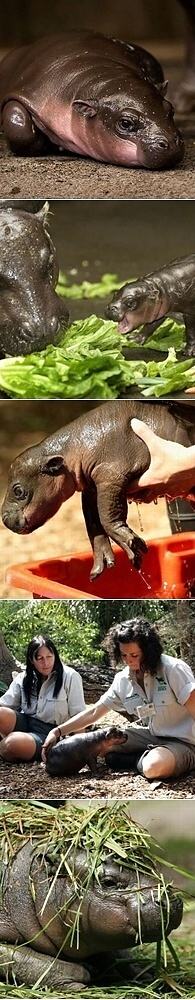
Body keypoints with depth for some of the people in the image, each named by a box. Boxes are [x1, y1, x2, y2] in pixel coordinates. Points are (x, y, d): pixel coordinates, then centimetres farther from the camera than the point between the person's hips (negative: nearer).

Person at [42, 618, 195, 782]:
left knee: (153, 767, -38)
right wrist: (58, 731, -5)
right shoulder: (123, 680, 2)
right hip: (152, 736, 6)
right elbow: (94, 712, 5)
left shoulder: (173, 669, -17)